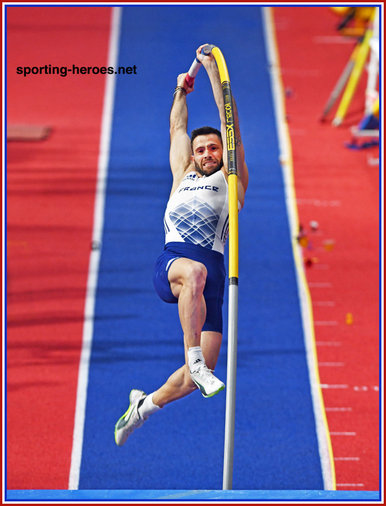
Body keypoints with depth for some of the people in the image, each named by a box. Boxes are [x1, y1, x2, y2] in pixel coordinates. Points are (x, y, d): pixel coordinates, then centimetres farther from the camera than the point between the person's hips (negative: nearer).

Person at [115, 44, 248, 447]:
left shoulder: (231, 178, 20)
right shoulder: (183, 175, 27)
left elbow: (228, 119, 16)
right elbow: (178, 129, 40)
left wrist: (213, 70, 17)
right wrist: (180, 92, 52)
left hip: (213, 271, 0)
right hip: (170, 263, 0)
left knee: (200, 373, -8)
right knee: (195, 271, -40)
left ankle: (146, 404, 19)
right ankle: (194, 359, -46)